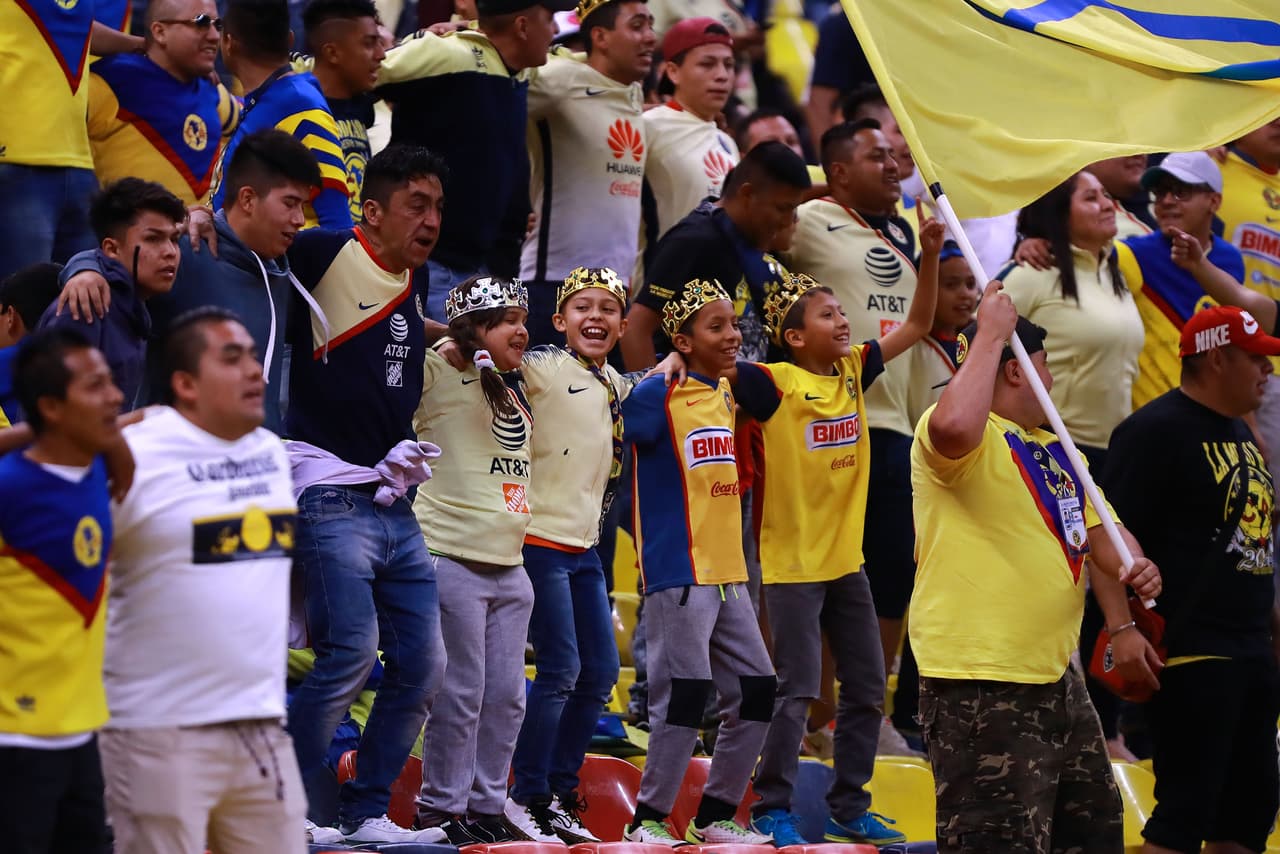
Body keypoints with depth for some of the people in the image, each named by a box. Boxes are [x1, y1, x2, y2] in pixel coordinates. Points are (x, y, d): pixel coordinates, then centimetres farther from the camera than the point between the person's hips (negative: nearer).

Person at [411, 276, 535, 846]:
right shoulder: (440, 374, -5)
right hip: (453, 559, -8)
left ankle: (487, 806, 16)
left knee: (507, 696, 8)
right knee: (461, 692, -7)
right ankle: (442, 809, 1)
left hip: (508, 565, 8)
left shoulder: (513, 391, 18)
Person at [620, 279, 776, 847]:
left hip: (727, 571, 8)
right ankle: (649, 818, -1)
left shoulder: (726, 392, 14)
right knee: (686, 694, -11)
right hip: (678, 572, -8)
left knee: (756, 692, 10)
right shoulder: (657, 395, -9)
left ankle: (715, 815, 19)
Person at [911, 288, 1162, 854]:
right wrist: (990, 335, -23)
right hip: (979, 690, -10)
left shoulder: (1054, 448, 18)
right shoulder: (974, 438, -11)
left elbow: (1097, 528, 19)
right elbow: (954, 427, -36)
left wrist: (1133, 566, -4)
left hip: (1054, 676, 10)